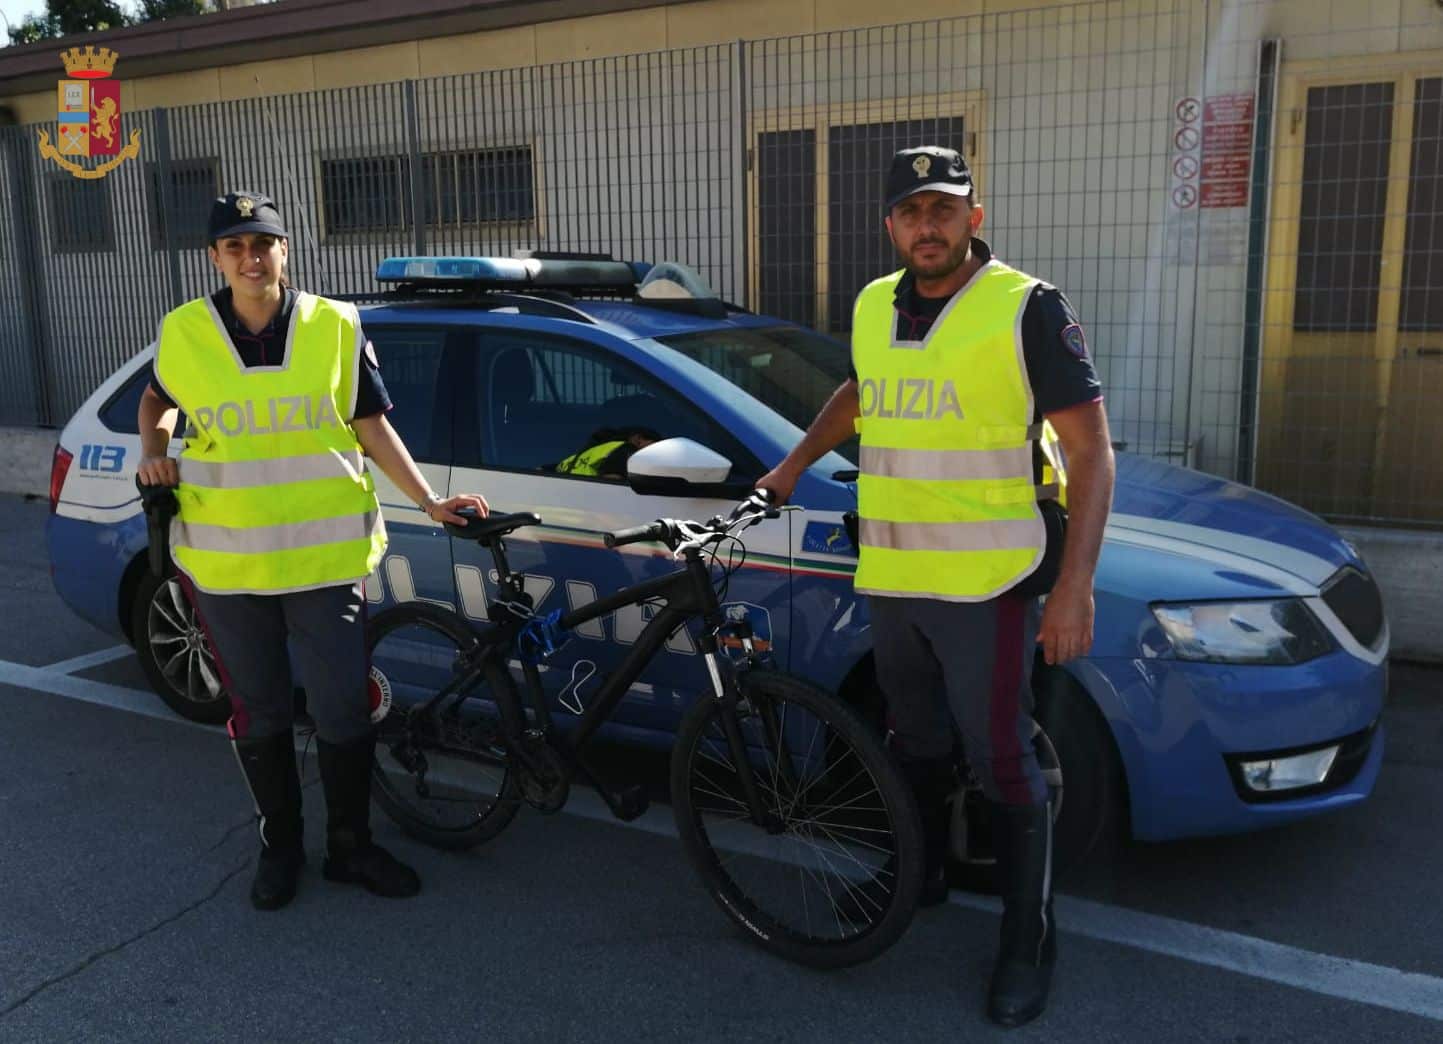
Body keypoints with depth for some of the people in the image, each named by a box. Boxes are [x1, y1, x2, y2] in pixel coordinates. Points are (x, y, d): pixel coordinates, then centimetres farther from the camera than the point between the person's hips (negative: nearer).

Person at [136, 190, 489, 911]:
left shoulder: (335, 327, 0)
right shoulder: (185, 333, 2)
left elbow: (372, 425, 4)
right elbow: (159, 399, 21)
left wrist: (429, 501, -3)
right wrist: (153, 450, 1)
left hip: (324, 556, -1)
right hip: (226, 562, 1)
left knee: (344, 713, 4)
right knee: (259, 715, 13)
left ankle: (351, 846, 24)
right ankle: (278, 846, 32)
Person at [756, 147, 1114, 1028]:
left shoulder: (1027, 310, -10)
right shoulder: (874, 309, 8)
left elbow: (1089, 449, -12)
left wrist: (1075, 587, -18)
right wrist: (794, 467, 29)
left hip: (985, 583, -5)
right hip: (890, 579, 6)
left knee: (1004, 765, 1)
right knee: (917, 746, 20)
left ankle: (1030, 944, 19)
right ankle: (923, 877, 42)